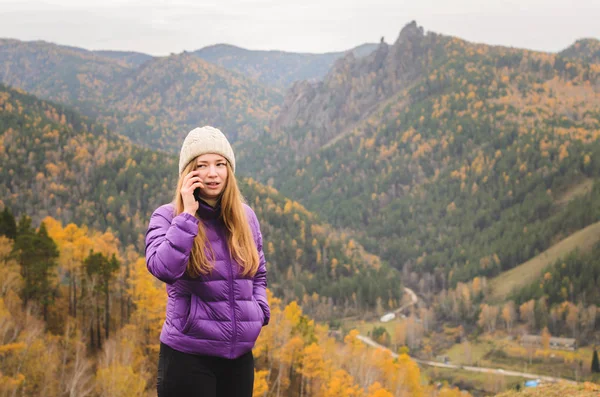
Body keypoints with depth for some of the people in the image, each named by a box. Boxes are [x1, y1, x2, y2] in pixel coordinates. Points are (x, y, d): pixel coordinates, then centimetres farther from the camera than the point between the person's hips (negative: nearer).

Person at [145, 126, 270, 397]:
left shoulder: (245, 216, 7)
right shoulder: (167, 216, -5)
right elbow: (163, 269, -23)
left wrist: (259, 311, 2)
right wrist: (188, 214, -19)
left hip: (239, 356, 5)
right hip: (188, 355, -4)